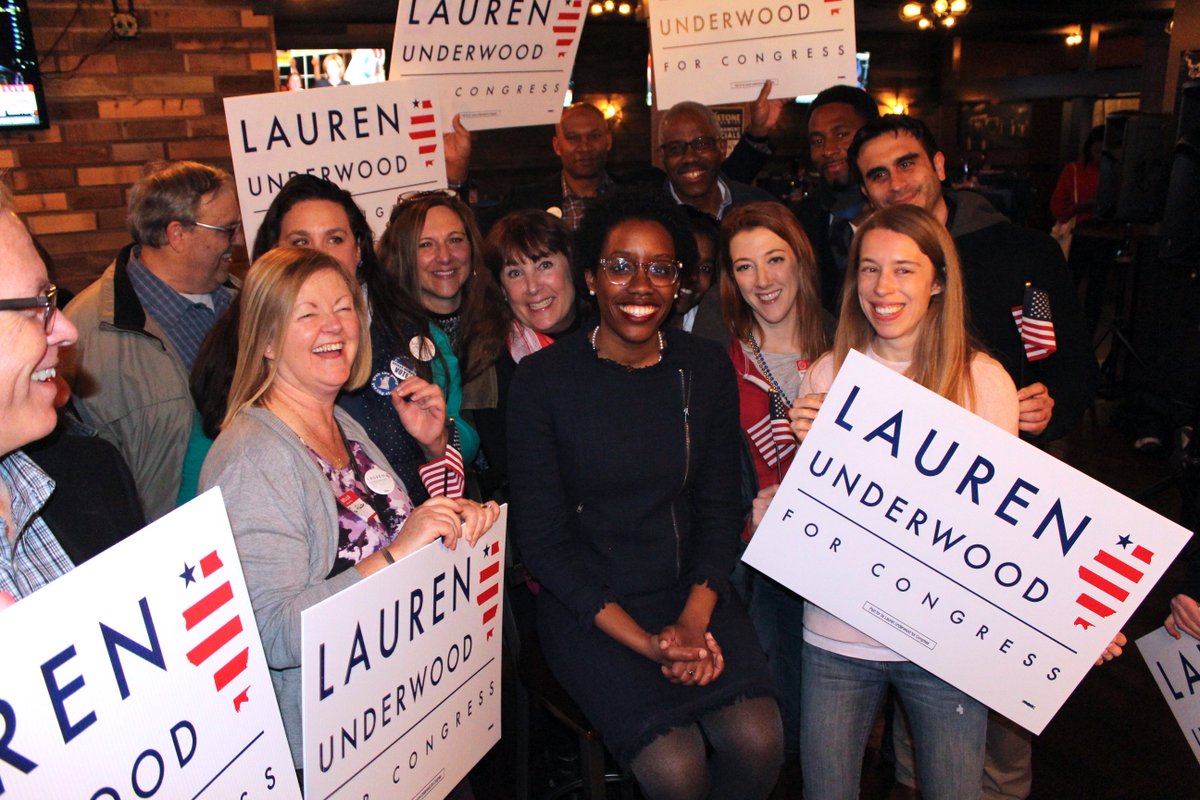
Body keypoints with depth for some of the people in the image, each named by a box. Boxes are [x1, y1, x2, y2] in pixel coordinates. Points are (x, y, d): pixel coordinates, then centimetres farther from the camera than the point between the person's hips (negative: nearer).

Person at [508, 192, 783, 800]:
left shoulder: (705, 369, 3)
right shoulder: (541, 380, -8)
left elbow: (719, 508, 7)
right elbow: (542, 541, -7)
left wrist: (694, 620, -8)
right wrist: (642, 642, -14)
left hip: (693, 591, 3)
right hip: (586, 607, -3)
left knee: (756, 742, -18)